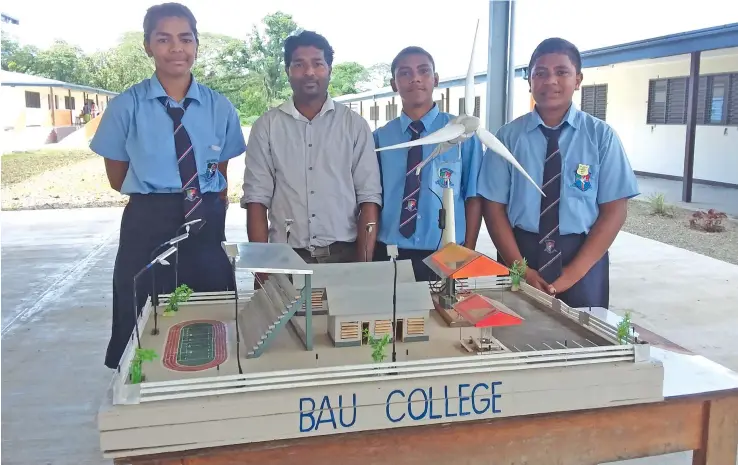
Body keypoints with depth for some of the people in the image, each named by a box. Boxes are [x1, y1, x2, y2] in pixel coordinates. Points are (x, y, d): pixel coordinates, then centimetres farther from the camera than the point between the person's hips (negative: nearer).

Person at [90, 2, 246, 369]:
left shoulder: (219, 108, 3)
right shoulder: (127, 106, -3)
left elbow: (221, 176, 9)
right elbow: (117, 178, 5)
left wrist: (213, 218, 3)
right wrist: (157, 201, 3)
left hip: (207, 226, 2)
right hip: (148, 227, -1)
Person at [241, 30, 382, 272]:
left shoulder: (355, 124, 4)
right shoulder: (266, 126, 4)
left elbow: (369, 197, -1)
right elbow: (257, 199, 0)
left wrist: (365, 263, -9)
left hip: (344, 255, 0)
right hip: (286, 258, 0)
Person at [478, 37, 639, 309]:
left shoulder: (601, 135, -2)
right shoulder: (508, 136, -2)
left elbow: (614, 211, -5)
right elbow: (494, 208, -3)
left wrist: (573, 271, -13)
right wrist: (521, 268, -13)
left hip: (584, 259, 0)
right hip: (520, 253, 0)